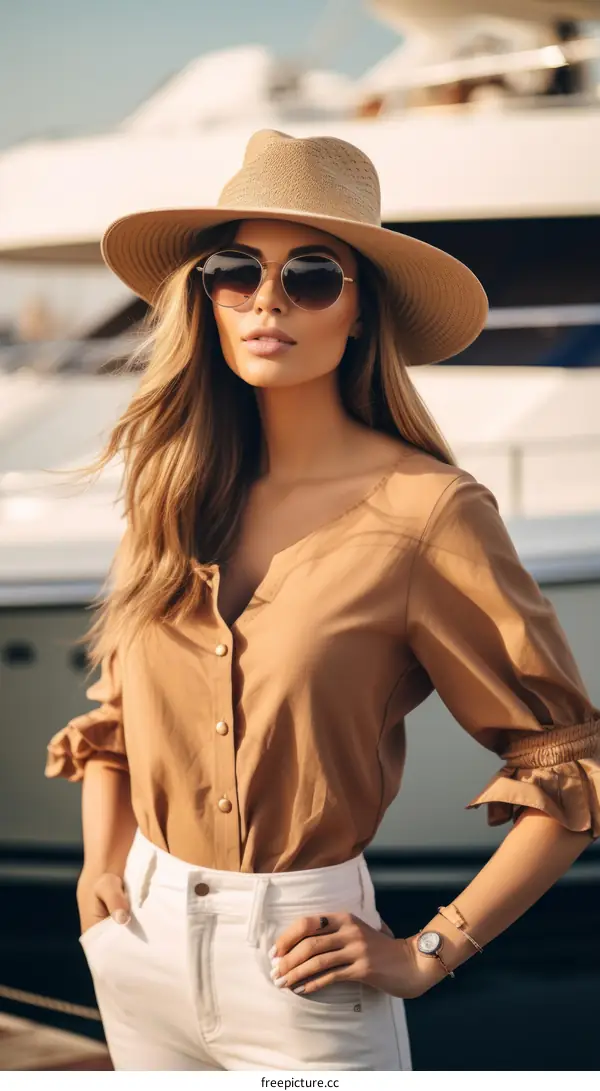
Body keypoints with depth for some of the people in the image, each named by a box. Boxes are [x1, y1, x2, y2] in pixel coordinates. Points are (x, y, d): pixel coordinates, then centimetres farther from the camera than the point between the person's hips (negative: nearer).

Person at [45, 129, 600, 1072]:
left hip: (296, 969, -5)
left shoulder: (429, 512, -13)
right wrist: (100, 859, 4)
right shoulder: (173, 490, 3)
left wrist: (426, 954, -11)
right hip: (141, 943, 5)